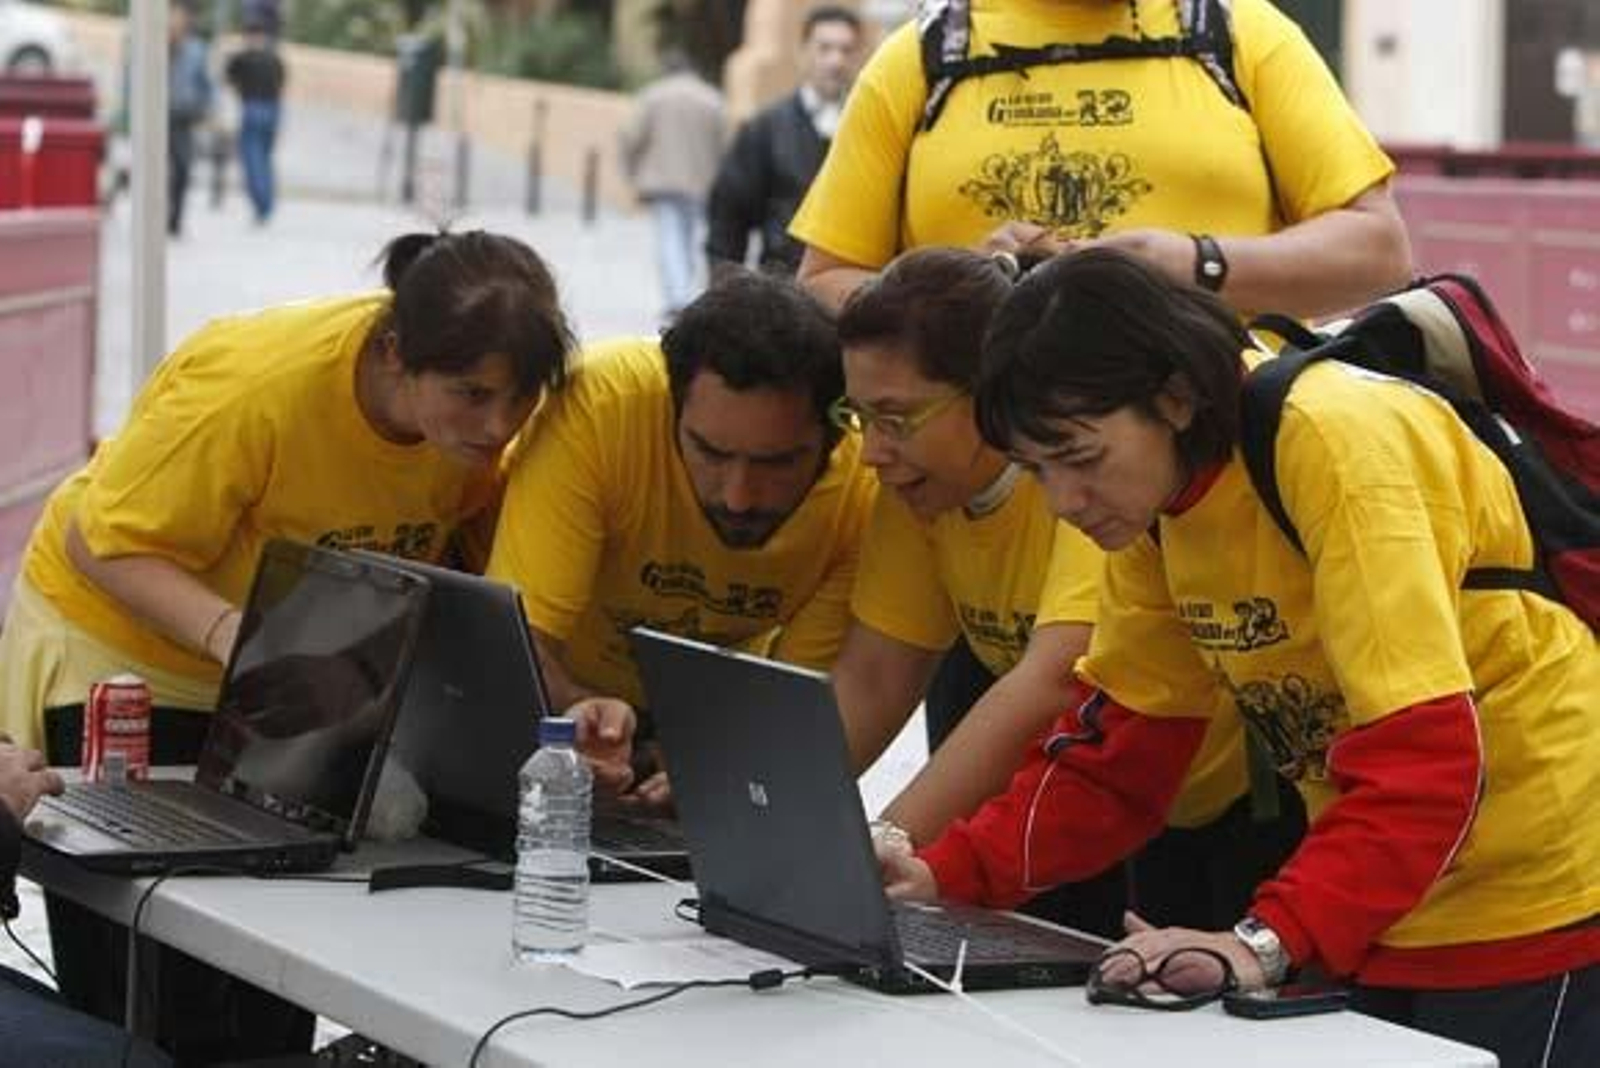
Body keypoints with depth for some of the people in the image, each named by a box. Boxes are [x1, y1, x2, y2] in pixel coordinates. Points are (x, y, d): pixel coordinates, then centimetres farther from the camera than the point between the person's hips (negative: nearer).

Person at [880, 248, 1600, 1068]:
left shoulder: (1336, 441, -25)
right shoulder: (1153, 505, 1)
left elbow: (1425, 752, -31)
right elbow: (1119, 747, 6)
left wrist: (1268, 940, -38)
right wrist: (949, 873, -7)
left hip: (1533, 899, -8)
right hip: (1378, 905, 8)